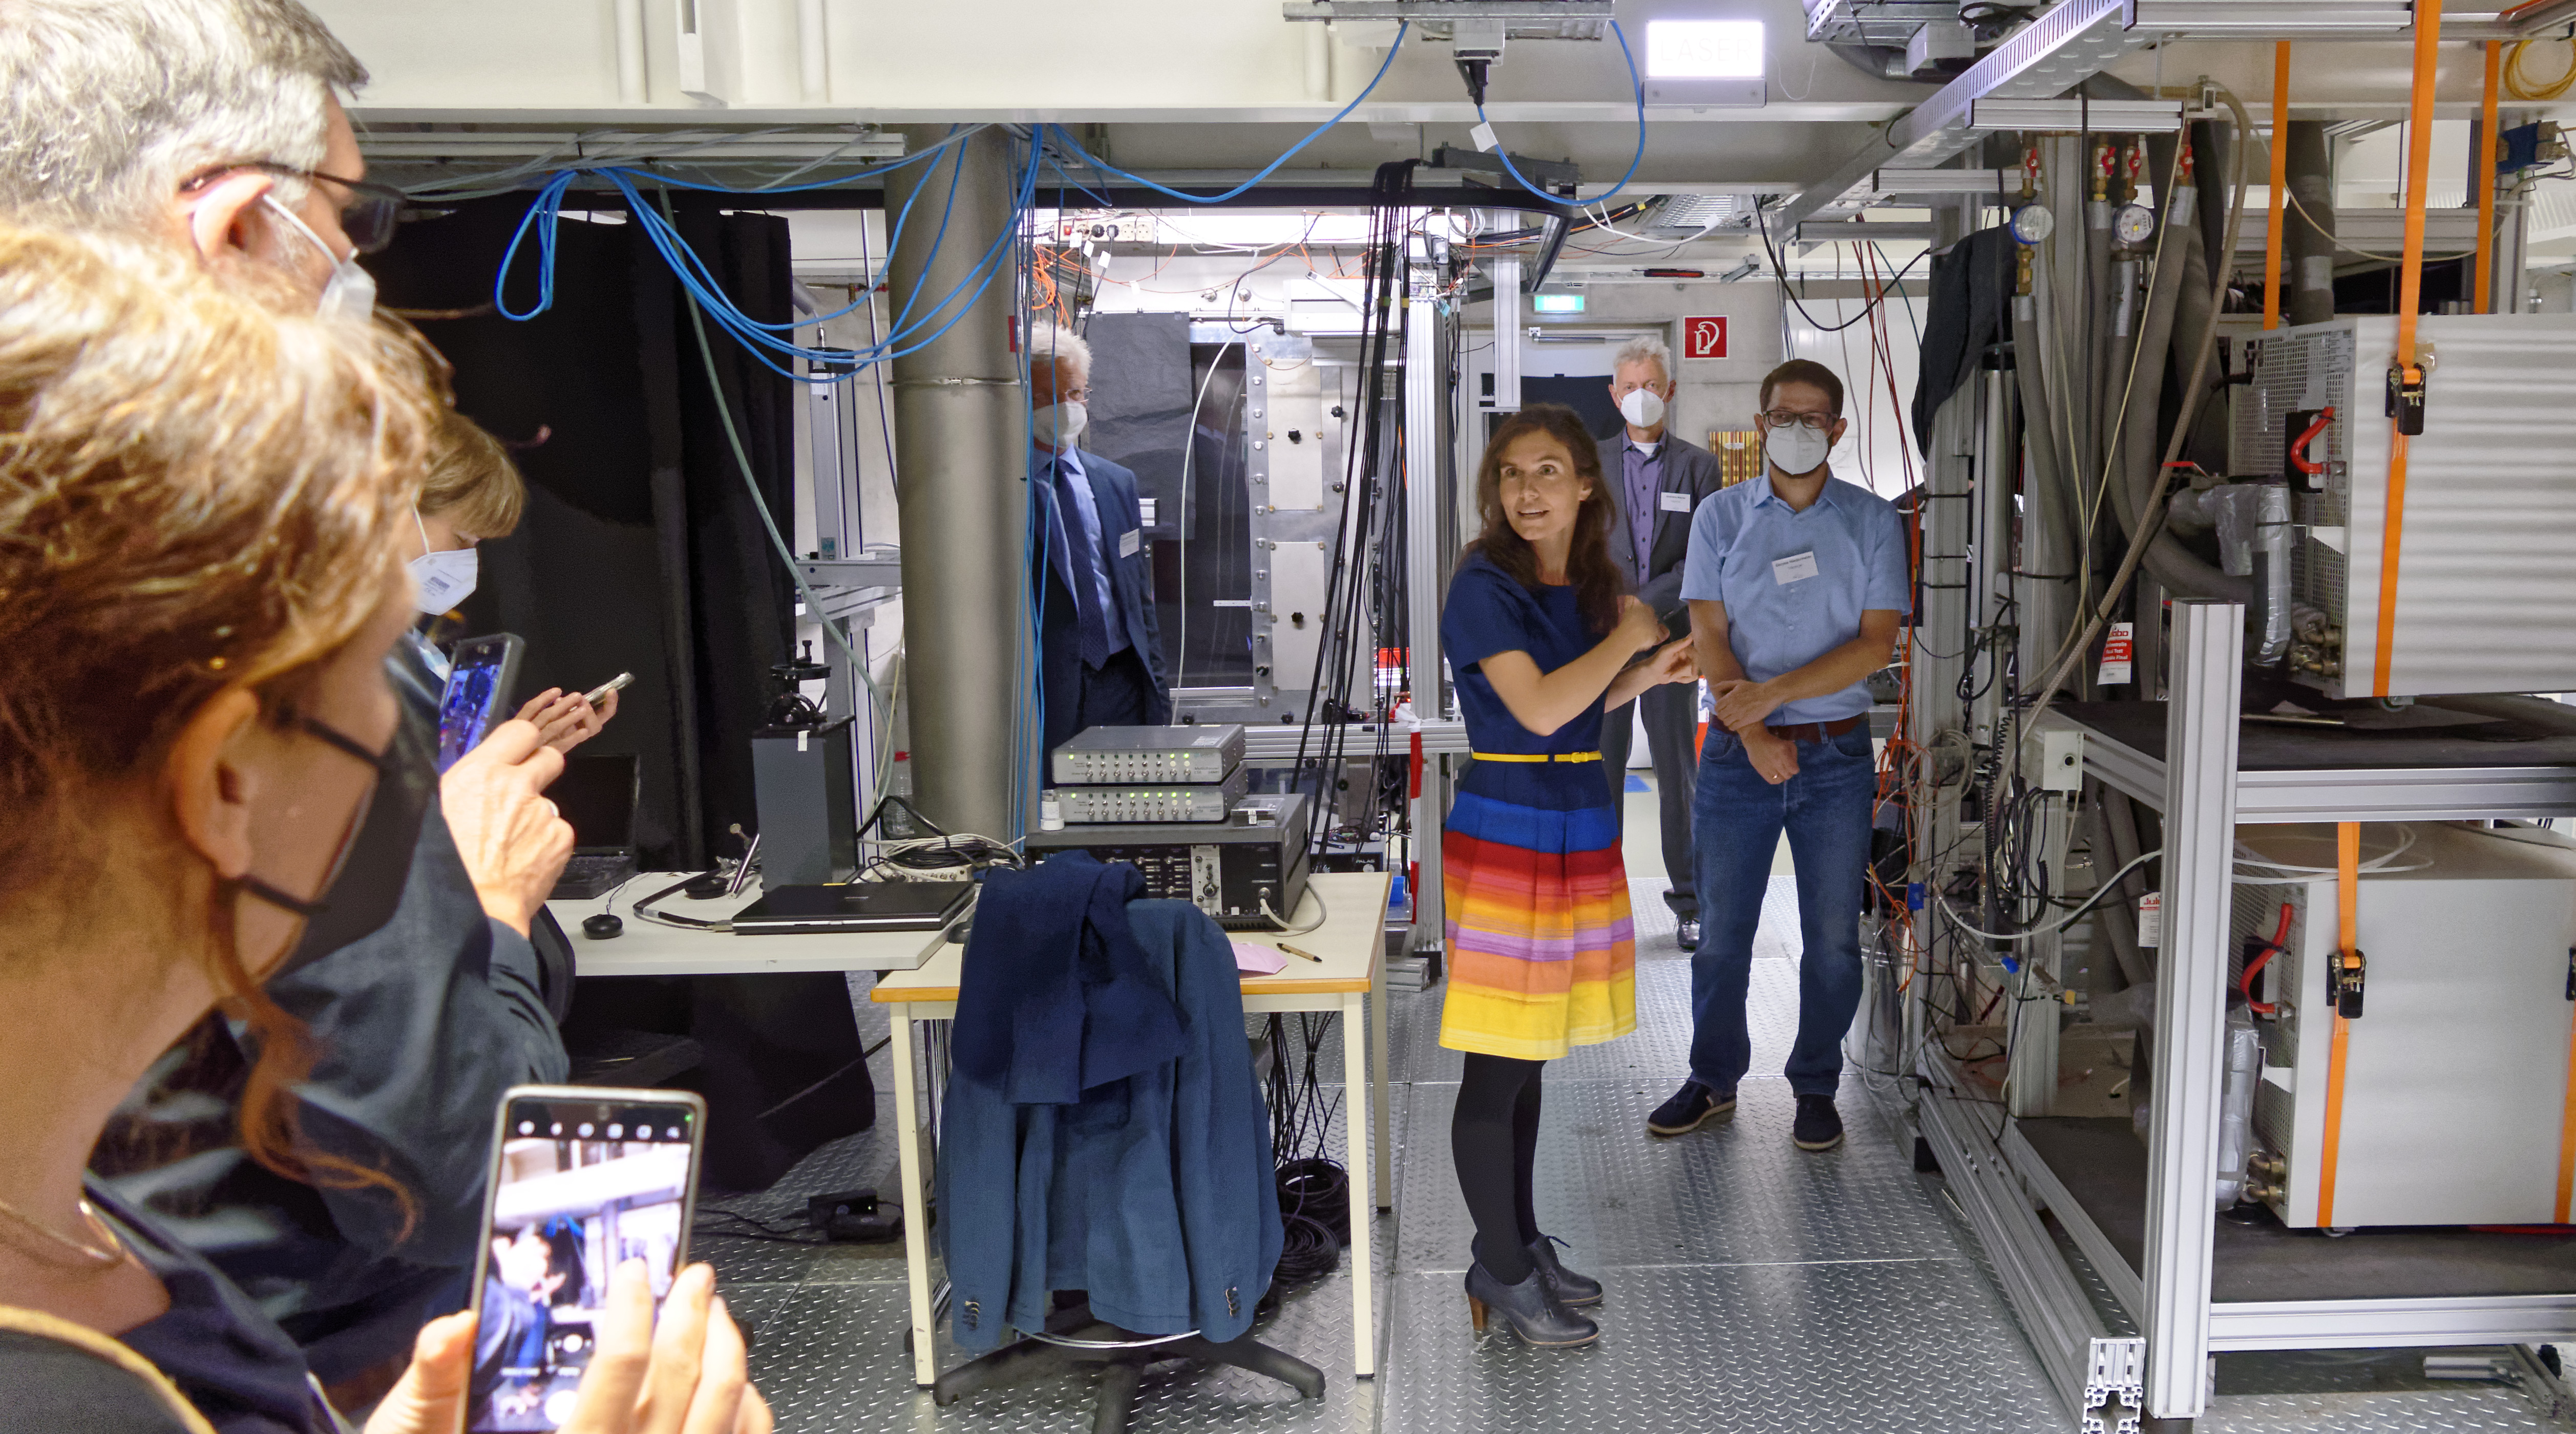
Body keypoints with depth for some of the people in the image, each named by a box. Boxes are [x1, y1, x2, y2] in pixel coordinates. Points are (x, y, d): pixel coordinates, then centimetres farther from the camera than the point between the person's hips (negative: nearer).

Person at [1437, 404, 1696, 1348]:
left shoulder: (1587, 586, 10)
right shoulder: (1485, 586, -12)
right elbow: (1538, 709, -22)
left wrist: (1650, 675, 6)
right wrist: (1628, 637, -10)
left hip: (1578, 831, 7)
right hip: (1506, 834, -7)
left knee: (1531, 1058, 16)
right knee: (1496, 1069, 0)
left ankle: (1520, 1245, 28)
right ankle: (1501, 1271, 13)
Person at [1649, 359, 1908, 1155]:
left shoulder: (1873, 520, 2)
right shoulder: (1720, 516, 4)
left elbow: (1877, 641, -6)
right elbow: (1708, 634, -4)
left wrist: (1776, 690, -17)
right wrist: (1752, 731, -16)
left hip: (1838, 754, 0)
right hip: (1737, 752, 0)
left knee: (1833, 938, 6)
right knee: (1722, 931, 7)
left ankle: (1816, 1087, 23)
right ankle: (1713, 1080, 23)